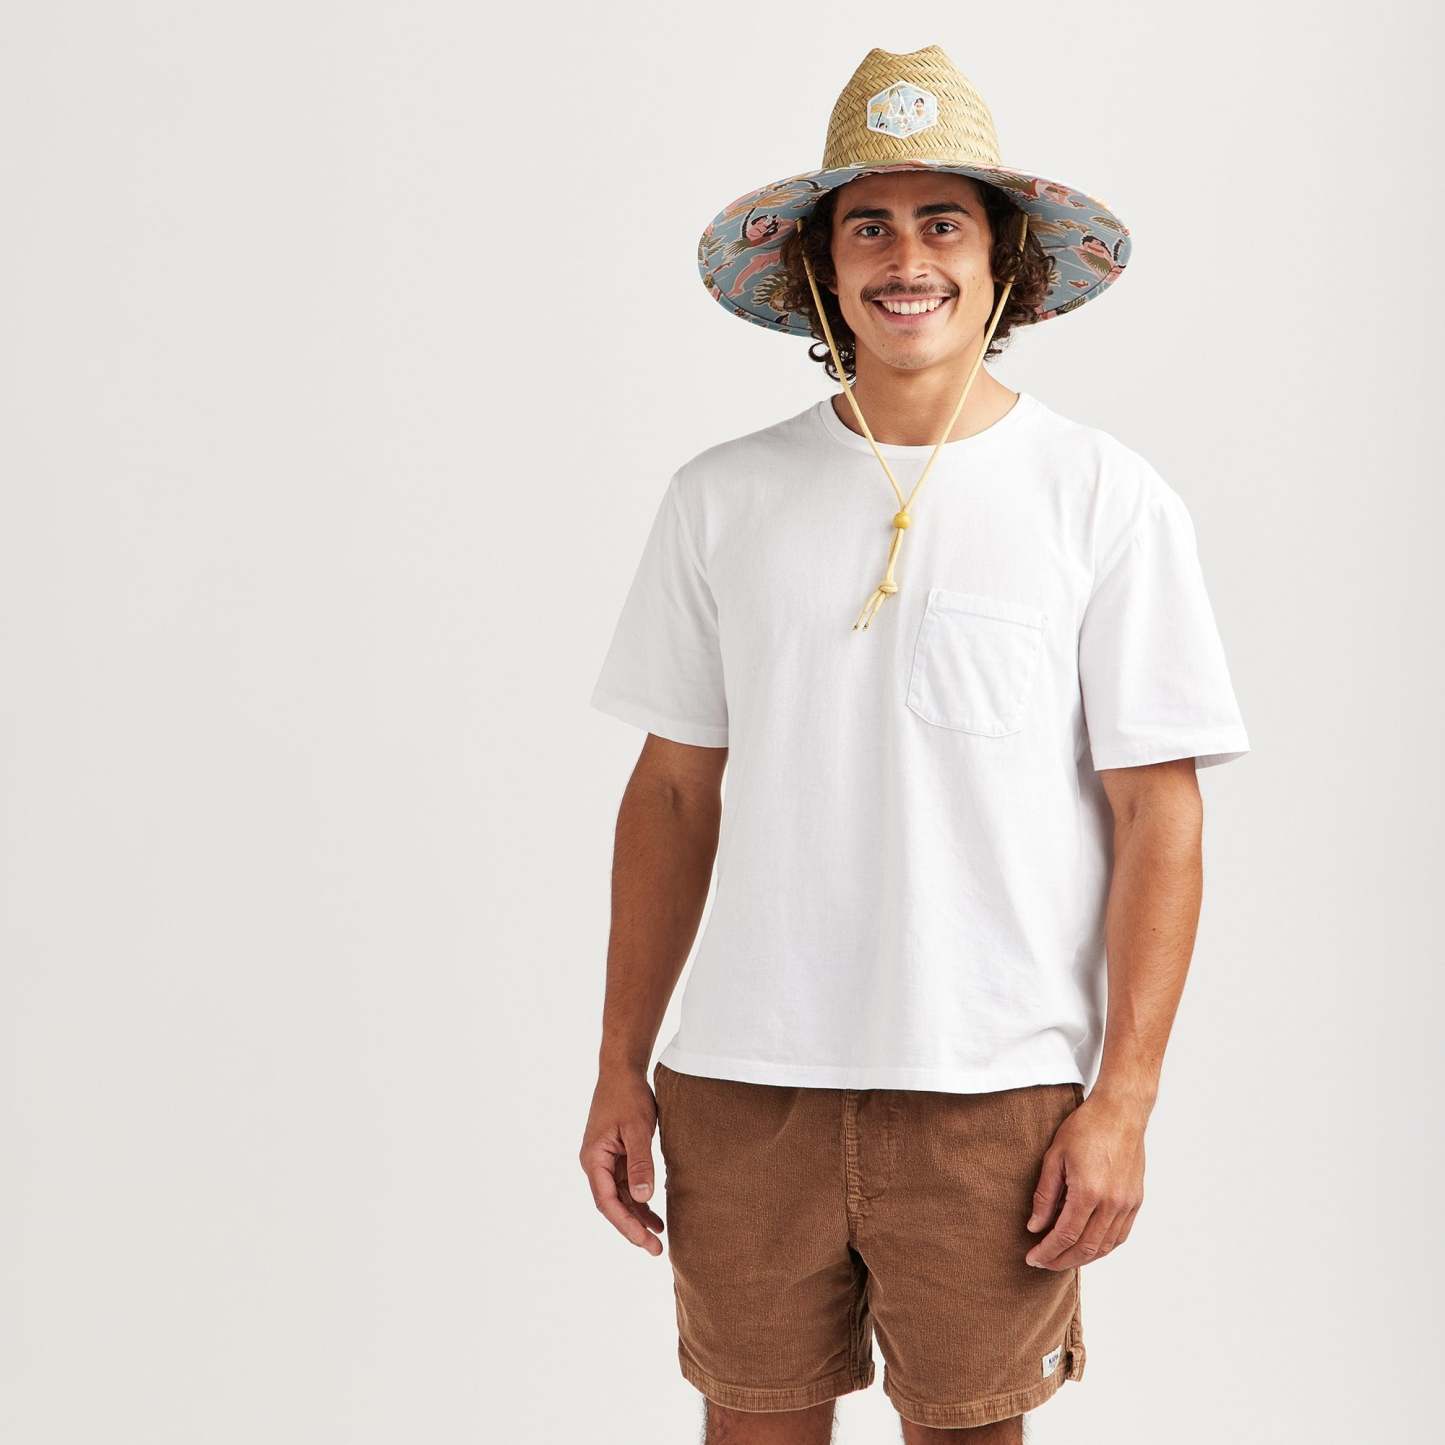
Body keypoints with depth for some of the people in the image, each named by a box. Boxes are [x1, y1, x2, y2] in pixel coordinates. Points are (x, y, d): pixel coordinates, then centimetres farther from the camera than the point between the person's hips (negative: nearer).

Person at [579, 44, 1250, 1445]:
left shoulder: (1105, 500, -1)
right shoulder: (723, 498, 6)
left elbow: (1157, 817, -2)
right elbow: (674, 793, 10)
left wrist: (1123, 1097, -8)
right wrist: (619, 1066, 7)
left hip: (995, 1091, -2)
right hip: (744, 1079, 2)